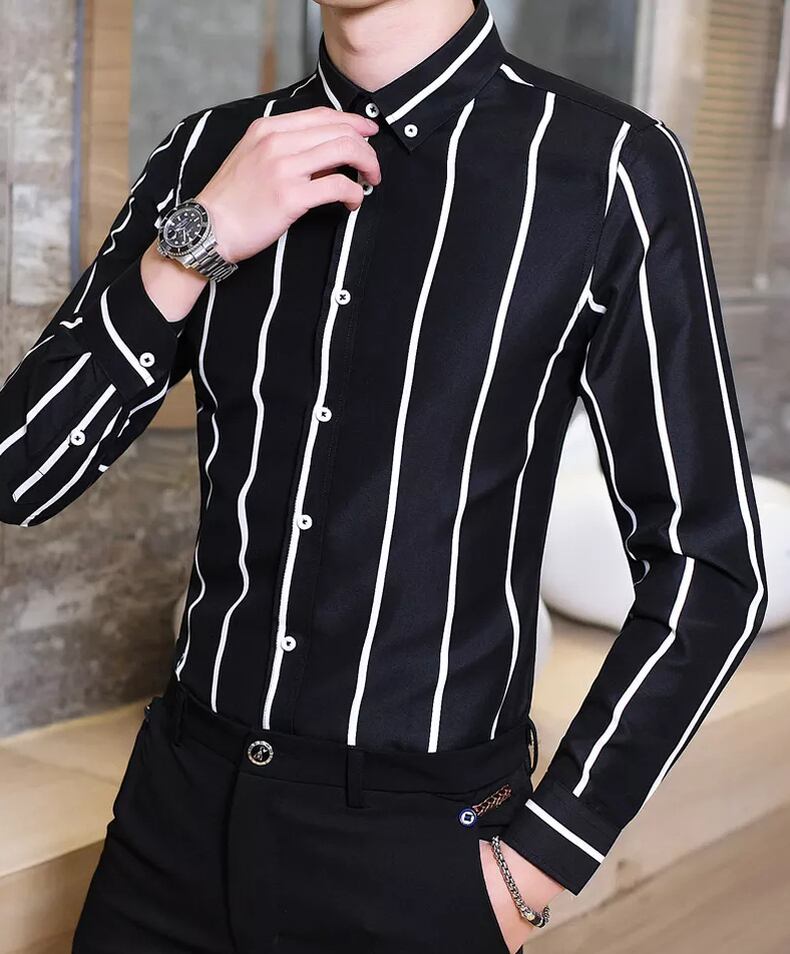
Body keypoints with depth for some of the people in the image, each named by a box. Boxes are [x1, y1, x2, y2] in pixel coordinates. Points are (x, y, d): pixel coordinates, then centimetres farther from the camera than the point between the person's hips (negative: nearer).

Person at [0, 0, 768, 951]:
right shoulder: (206, 153, 1)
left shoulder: (609, 168, -11)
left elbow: (708, 567, -7)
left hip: (420, 847, -3)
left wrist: (534, 870, -7)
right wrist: (196, 243, -15)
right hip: (181, 808, 4)